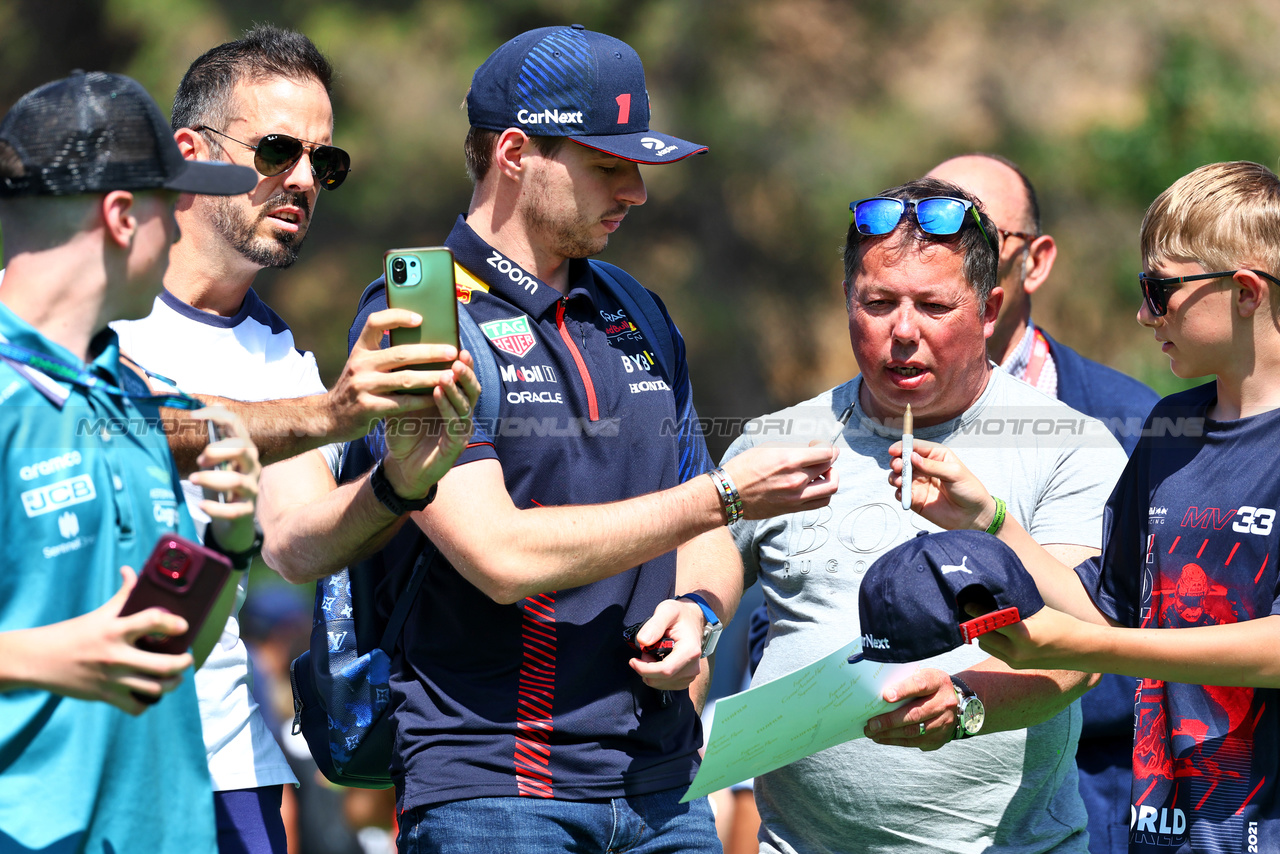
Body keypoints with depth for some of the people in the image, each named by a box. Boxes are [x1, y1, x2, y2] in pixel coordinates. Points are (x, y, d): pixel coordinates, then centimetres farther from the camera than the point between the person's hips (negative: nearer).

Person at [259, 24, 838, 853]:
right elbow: (503, 554, -17)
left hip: (661, 782, 6)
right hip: (492, 786, -6)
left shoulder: (638, 313, 15)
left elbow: (705, 545, 20)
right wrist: (721, 496, -12)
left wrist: (697, 611, -4)